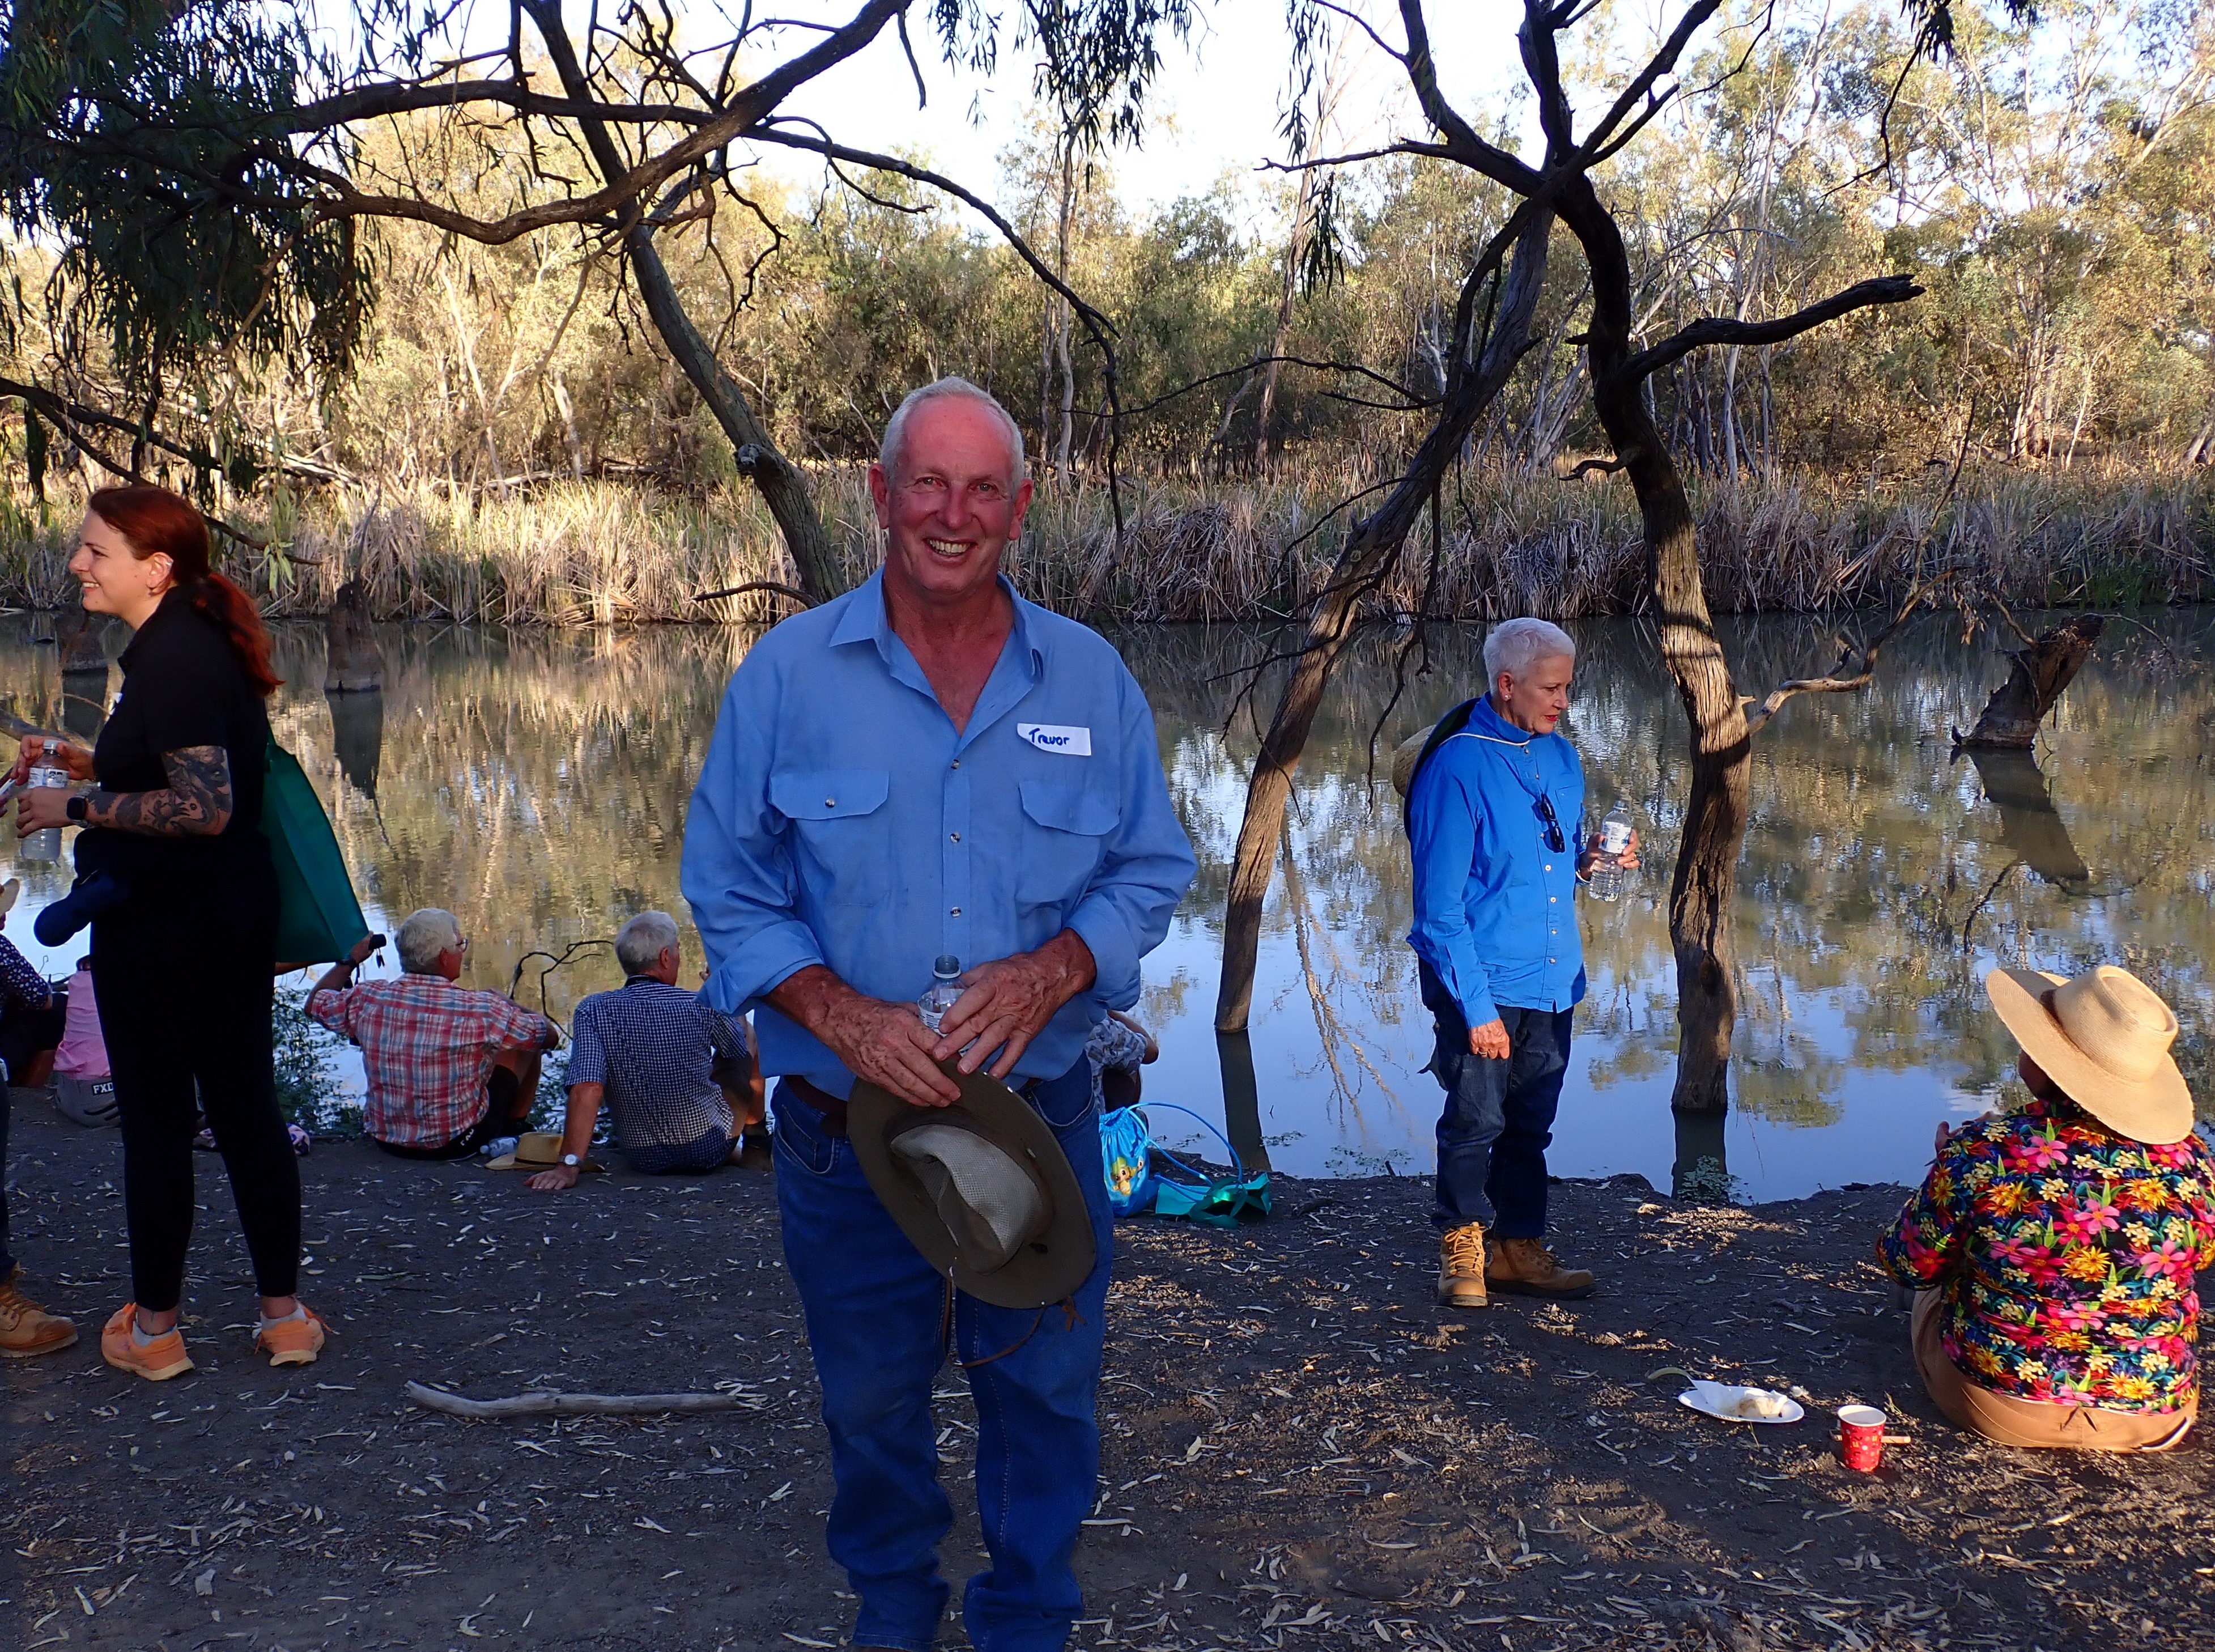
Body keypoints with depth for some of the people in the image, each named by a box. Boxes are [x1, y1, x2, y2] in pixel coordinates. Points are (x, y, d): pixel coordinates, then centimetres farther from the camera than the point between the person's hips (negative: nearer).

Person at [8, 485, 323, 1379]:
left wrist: (77, 808, -15)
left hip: (161, 926, -9)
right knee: (246, 1108, 14)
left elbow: (202, 808, -24)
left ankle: (153, 1328, 18)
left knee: (155, 1122, 4)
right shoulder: (202, 640, 11)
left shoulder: (170, 658, -19)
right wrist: (86, 763, 14)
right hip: (239, 910, 9)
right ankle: (285, 1313, 22)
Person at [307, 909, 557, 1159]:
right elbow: (550, 1036, -8)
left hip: (387, 1143, 4)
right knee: (526, 1043, 14)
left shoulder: (367, 999, -12)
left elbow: (314, 1004, 10)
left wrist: (350, 960, 23)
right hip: (459, 1144, -4)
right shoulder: (479, 1009, -22)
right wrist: (506, 1003, 9)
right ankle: (515, 1126, 33)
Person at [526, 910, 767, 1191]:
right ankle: (754, 1132, 37)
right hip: (711, 1149, -1)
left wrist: (569, 1165, -27)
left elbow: (587, 1089, -27)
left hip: (643, 1158, 2)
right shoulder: (700, 1006, -16)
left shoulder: (593, 1012, -17)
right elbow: (744, 1054, 4)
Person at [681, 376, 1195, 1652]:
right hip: (846, 1122, 0)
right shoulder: (788, 672, -5)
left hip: (1040, 1112, 1)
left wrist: (1052, 970, -17)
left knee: (1045, 1390, 13)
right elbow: (729, 892, -3)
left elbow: (1152, 870, 3)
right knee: (870, 1395, 18)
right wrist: (840, 1012, -19)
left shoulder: (1090, 676, -1)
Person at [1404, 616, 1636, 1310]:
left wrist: (1590, 859, -2)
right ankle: (1462, 1248, 18)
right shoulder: (1457, 767, -14)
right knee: (1476, 1121, 0)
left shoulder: (1560, 756, 8)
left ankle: (1519, 1250, 26)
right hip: (1484, 984, -6)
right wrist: (1476, 1007, -18)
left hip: (1551, 980, 7)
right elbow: (1440, 905, -15)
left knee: (1531, 1125, 13)